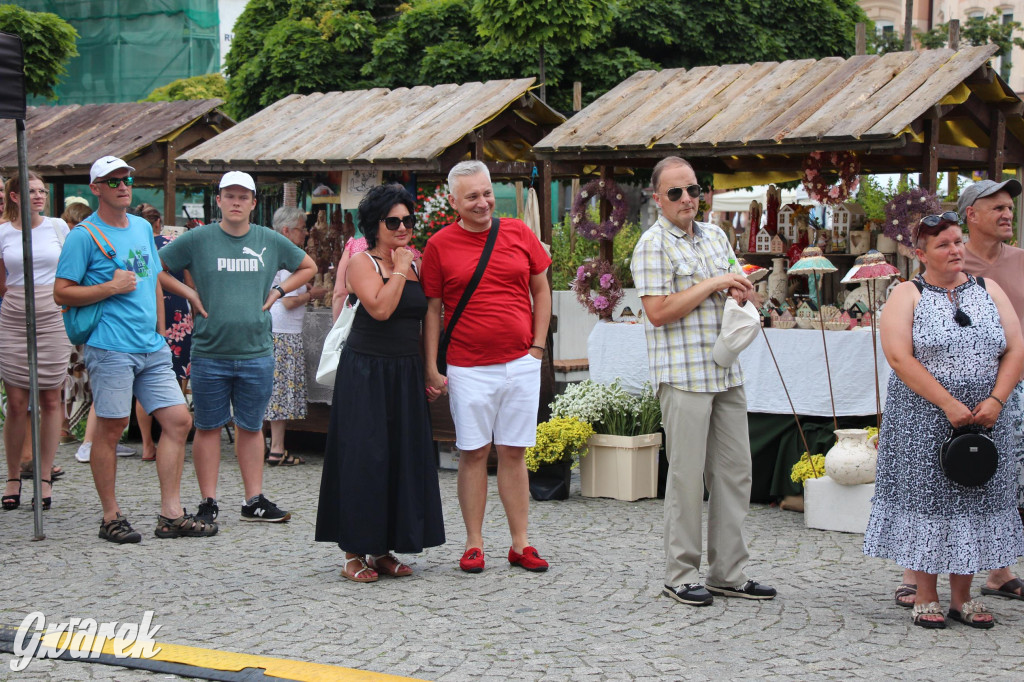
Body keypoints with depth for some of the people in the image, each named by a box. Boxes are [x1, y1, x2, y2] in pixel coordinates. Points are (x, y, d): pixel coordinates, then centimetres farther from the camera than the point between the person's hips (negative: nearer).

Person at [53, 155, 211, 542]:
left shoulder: (143, 228, 16)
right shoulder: (84, 235, -5)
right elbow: (62, 293, -7)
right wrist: (111, 287, -15)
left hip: (151, 349, 7)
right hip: (110, 348, -7)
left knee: (178, 420, 2)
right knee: (110, 430, -1)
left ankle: (171, 515, 8)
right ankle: (111, 518, 11)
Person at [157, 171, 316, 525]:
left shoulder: (271, 241, 7)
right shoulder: (197, 239, -1)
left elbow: (308, 267, 21)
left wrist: (277, 292, 8)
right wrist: (188, 293, -3)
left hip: (257, 353, 2)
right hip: (209, 353, -2)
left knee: (251, 427, 9)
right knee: (208, 427, 4)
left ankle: (254, 501, 16)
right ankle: (208, 501, 12)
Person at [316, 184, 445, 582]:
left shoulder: (416, 265, 11)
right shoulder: (363, 263, -6)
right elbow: (380, 308, -22)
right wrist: (399, 270, -12)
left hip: (406, 374, 6)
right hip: (365, 373, -6)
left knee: (404, 457, 6)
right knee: (364, 457, -6)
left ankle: (384, 549, 15)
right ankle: (353, 552, 1)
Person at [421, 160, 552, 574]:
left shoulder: (518, 233, 5)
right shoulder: (440, 244, 0)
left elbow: (541, 291, 12)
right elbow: (432, 309, 3)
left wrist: (538, 345, 4)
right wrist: (431, 368, 0)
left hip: (520, 363, 2)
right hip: (468, 367, -1)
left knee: (514, 453, 6)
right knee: (473, 453, 2)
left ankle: (520, 544, 12)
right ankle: (473, 544, 12)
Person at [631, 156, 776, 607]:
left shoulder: (715, 236, 15)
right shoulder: (653, 244, -7)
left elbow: (745, 293, 23)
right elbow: (658, 312, -16)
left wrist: (741, 292, -1)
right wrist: (712, 285, -13)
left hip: (726, 373, 7)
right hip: (684, 376, -7)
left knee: (734, 472, 8)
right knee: (687, 476, -3)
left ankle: (729, 573, 17)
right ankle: (681, 576, 8)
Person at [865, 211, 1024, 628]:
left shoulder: (989, 292, 11)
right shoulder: (907, 296, -1)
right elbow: (900, 357, -13)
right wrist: (948, 404, -18)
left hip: (985, 420, 4)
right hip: (923, 421, -4)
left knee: (975, 500, 6)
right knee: (925, 499, -2)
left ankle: (962, 597, 16)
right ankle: (925, 597, 9)